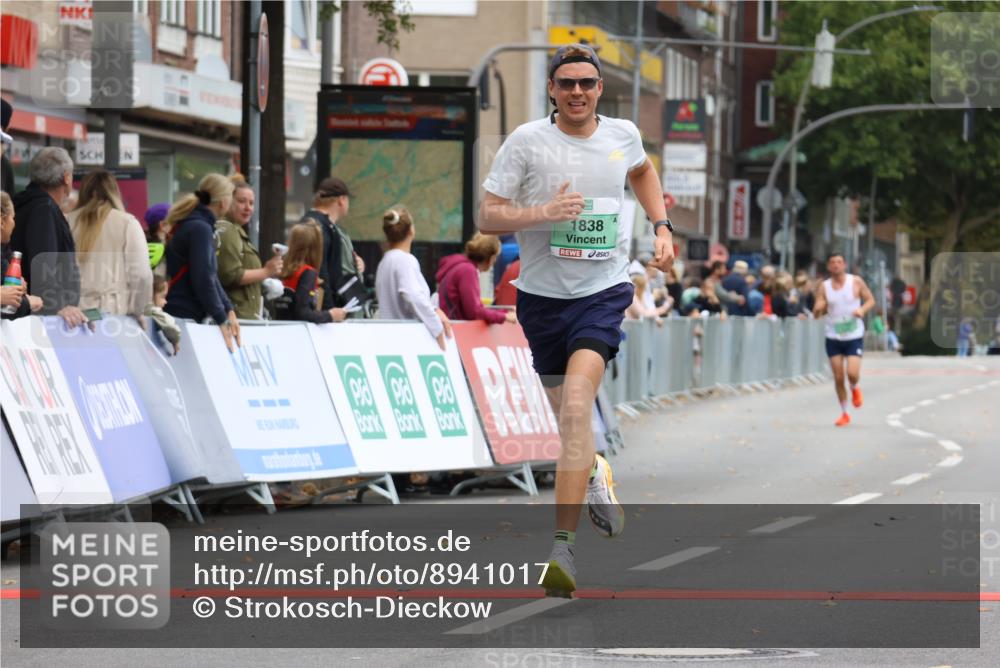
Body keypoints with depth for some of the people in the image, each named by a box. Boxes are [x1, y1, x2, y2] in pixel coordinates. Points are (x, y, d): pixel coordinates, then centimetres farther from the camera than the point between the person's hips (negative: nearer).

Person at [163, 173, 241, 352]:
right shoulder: (200, 229, -14)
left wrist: (228, 311, 9)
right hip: (183, 316, -10)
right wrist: (222, 322, -13)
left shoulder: (193, 224, 17)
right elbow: (203, 280, -18)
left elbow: (211, 276, 17)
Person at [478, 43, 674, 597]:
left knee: (577, 400, -22)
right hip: (542, 295, 1)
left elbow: (642, 171, 29)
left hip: (604, 290, -1)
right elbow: (487, 217, -7)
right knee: (568, 416, 12)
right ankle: (593, 475, 51)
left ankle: (562, 546, -26)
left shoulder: (622, 134, 4)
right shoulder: (526, 141, -6)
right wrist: (542, 212, -22)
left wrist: (661, 227, 18)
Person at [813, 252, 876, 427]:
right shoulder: (824, 287, 0)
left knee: (852, 373, -17)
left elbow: (870, 300, 4)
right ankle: (844, 414, 18)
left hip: (854, 336, -2)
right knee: (838, 378, 2)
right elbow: (817, 313, 1)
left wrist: (862, 309, -18)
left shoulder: (856, 282, -4)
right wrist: (819, 309, -24)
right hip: (833, 338, 2)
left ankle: (855, 389, 20)